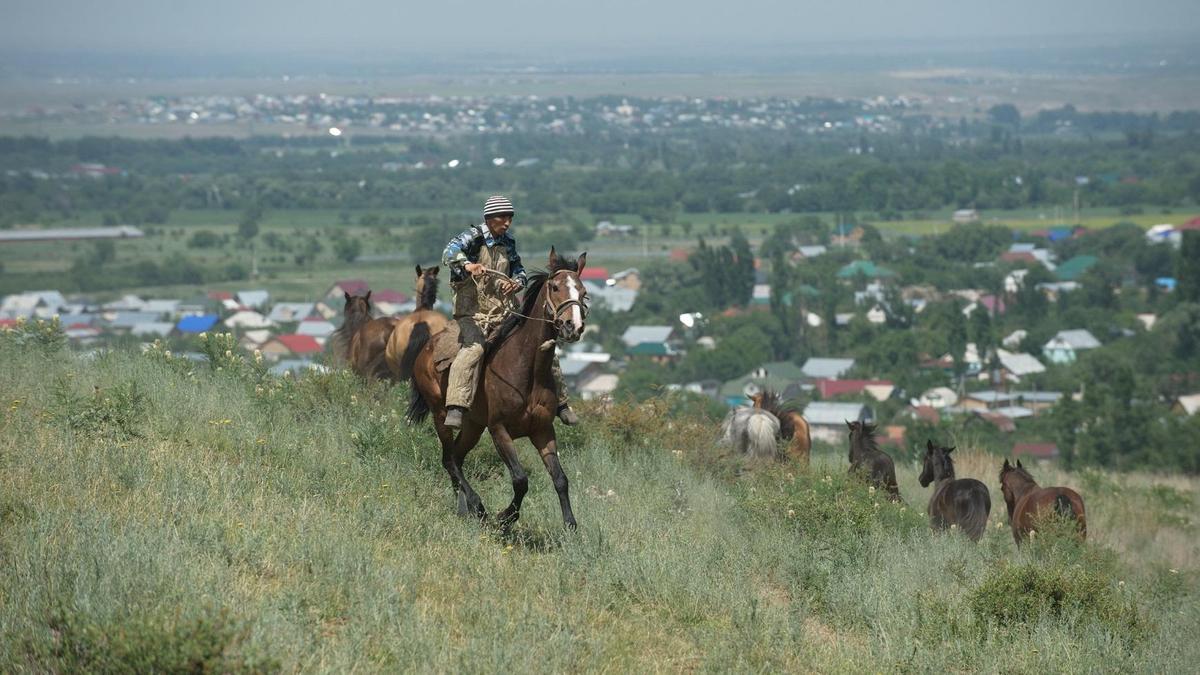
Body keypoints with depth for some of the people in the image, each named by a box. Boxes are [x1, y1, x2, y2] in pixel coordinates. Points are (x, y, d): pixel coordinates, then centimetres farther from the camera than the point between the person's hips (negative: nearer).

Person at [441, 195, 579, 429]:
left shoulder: (508, 243, 12)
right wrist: (468, 265, -46)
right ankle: (455, 409, -40)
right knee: (473, 348, -33)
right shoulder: (474, 237, -7)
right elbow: (450, 253, -24)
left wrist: (517, 282, -5)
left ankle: (560, 403, 24)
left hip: (506, 312, 6)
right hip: (473, 313, -6)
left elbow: (519, 270, 21)